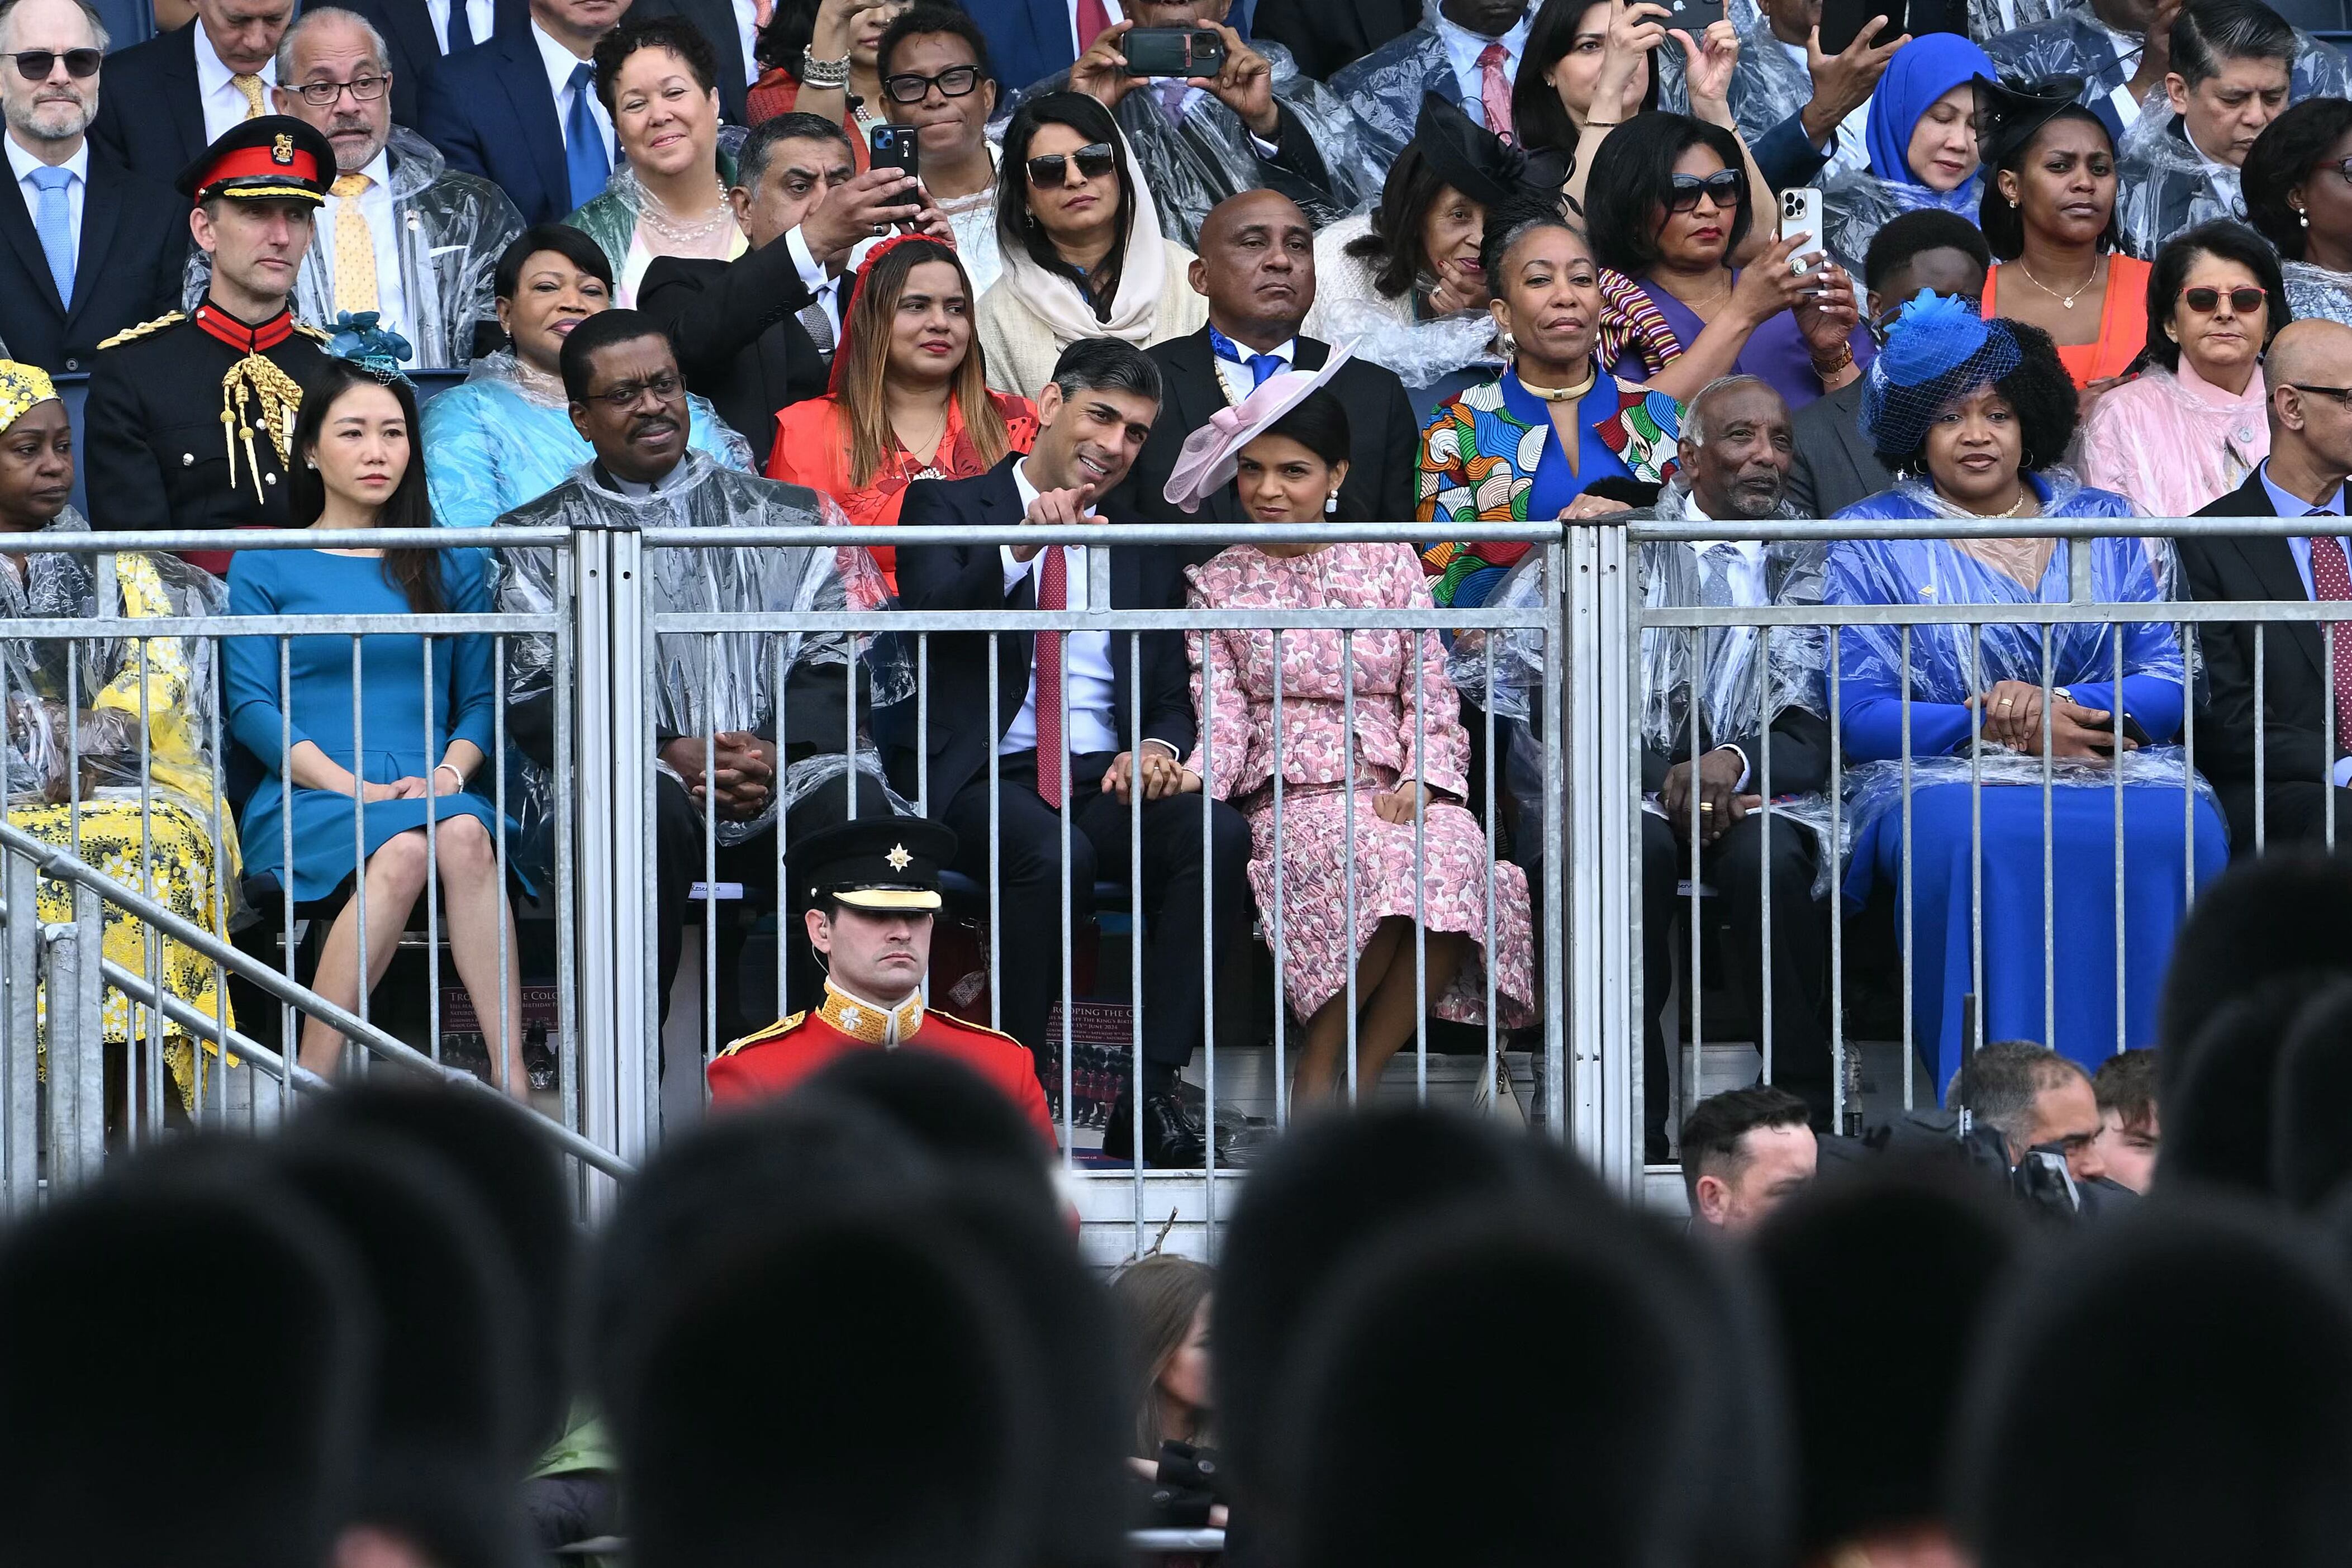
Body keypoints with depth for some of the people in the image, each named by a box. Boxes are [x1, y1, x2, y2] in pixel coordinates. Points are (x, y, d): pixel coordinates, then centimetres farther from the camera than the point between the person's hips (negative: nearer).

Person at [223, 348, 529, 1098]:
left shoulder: (451, 568, 20)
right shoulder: (267, 567, 11)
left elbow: (481, 698, 15)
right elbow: (252, 708, 1)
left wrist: (450, 771, -7)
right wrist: (352, 785, -12)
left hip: (429, 789, 2)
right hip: (304, 801, -2)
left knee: (463, 834, -35)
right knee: (403, 848, -36)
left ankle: (511, 1077, -43)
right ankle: (313, 1085, -35)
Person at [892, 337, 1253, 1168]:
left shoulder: (1145, 547, 23)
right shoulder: (946, 507, 10)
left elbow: (1172, 693, 18)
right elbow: (929, 620, -9)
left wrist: (1157, 748, -6)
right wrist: (1020, 547, -23)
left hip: (1106, 779, 4)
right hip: (982, 779, -4)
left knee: (1218, 835, -29)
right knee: (1056, 855, -38)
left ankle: (1152, 1093, -28)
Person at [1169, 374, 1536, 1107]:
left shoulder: (1390, 564, 16)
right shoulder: (1219, 583, 14)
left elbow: (1431, 695, 11)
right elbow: (1223, 716, 4)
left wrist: (1420, 783, -8)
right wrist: (1190, 776, -18)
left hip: (1398, 791, 2)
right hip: (1292, 795, -2)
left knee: (1455, 856, -36)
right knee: (1373, 862, -38)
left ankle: (1361, 1074, -24)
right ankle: (1318, 1067, -21)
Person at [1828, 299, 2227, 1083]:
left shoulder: (2099, 522, 18)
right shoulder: (1870, 539, 11)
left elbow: (2170, 682, 8)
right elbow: (1859, 715, 0)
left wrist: (2061, 708, -12)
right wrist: (1994, 727, -15)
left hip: (2108, 766, 2)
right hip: (1937, 776, -2)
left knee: (2177, 830, -33)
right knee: (1981, 840, -39)